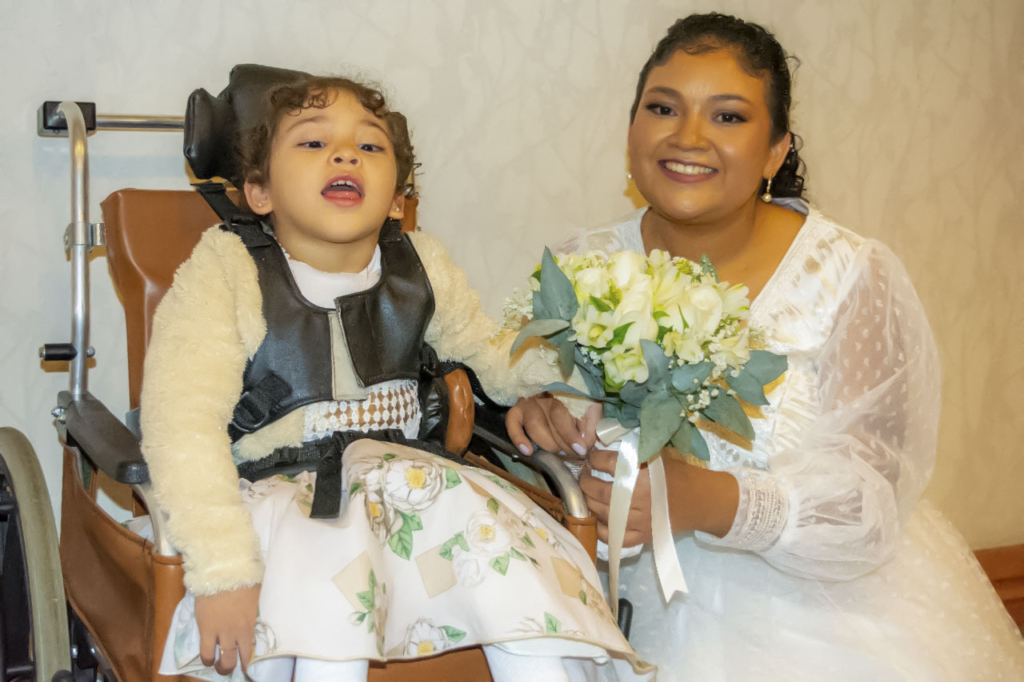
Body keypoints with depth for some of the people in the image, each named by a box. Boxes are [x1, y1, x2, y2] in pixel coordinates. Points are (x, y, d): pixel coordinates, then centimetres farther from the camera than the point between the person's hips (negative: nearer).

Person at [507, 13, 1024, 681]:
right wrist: (540, 417, -18)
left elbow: (869, 506, -16)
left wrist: (711, 501, -33)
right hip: (648, 606, 3)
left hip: (827, 607, -2)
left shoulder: (855, 279, -11)